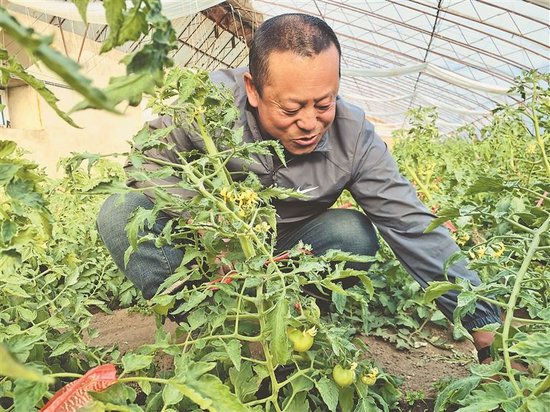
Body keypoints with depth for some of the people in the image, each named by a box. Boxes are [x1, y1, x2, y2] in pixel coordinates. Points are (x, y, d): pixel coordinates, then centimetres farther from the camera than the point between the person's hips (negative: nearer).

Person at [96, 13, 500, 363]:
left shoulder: (354, 137, -21)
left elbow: (415, 229, -21)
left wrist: (483, 321, -24)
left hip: (284, 256, 1)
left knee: (355, 234, -25)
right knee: (123, 213, -23)